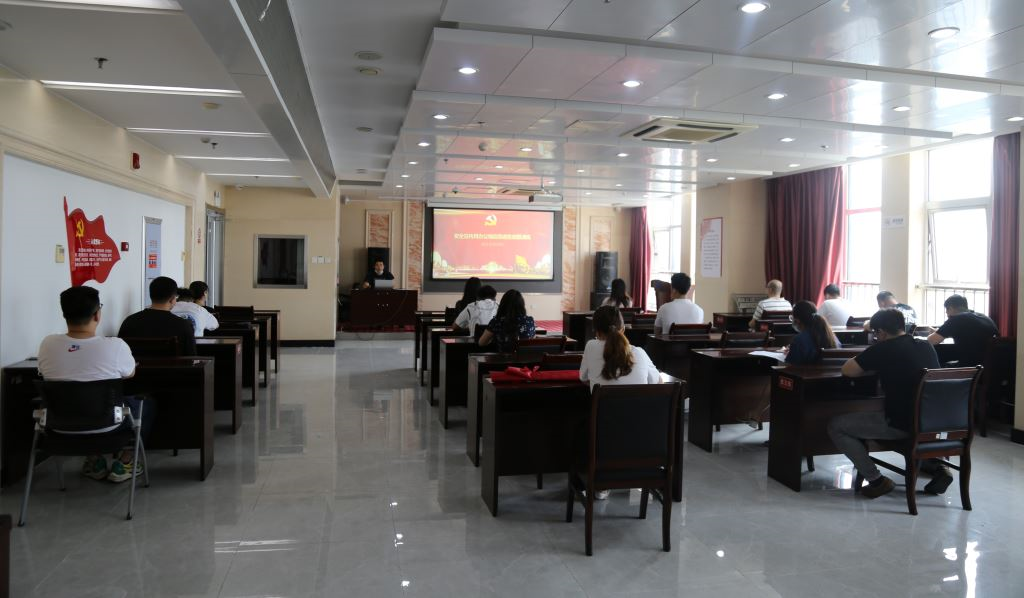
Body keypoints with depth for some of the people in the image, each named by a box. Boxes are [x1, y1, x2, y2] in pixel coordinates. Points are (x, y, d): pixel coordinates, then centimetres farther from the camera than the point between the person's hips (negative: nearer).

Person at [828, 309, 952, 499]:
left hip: (900, 425, -8)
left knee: (836, 426, 1)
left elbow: (847, 370, -7)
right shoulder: (926, 346, 8)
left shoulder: (883, 349, -12)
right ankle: (935, 467, 23)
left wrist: (872, 366, 11)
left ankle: (877, 481, 1)